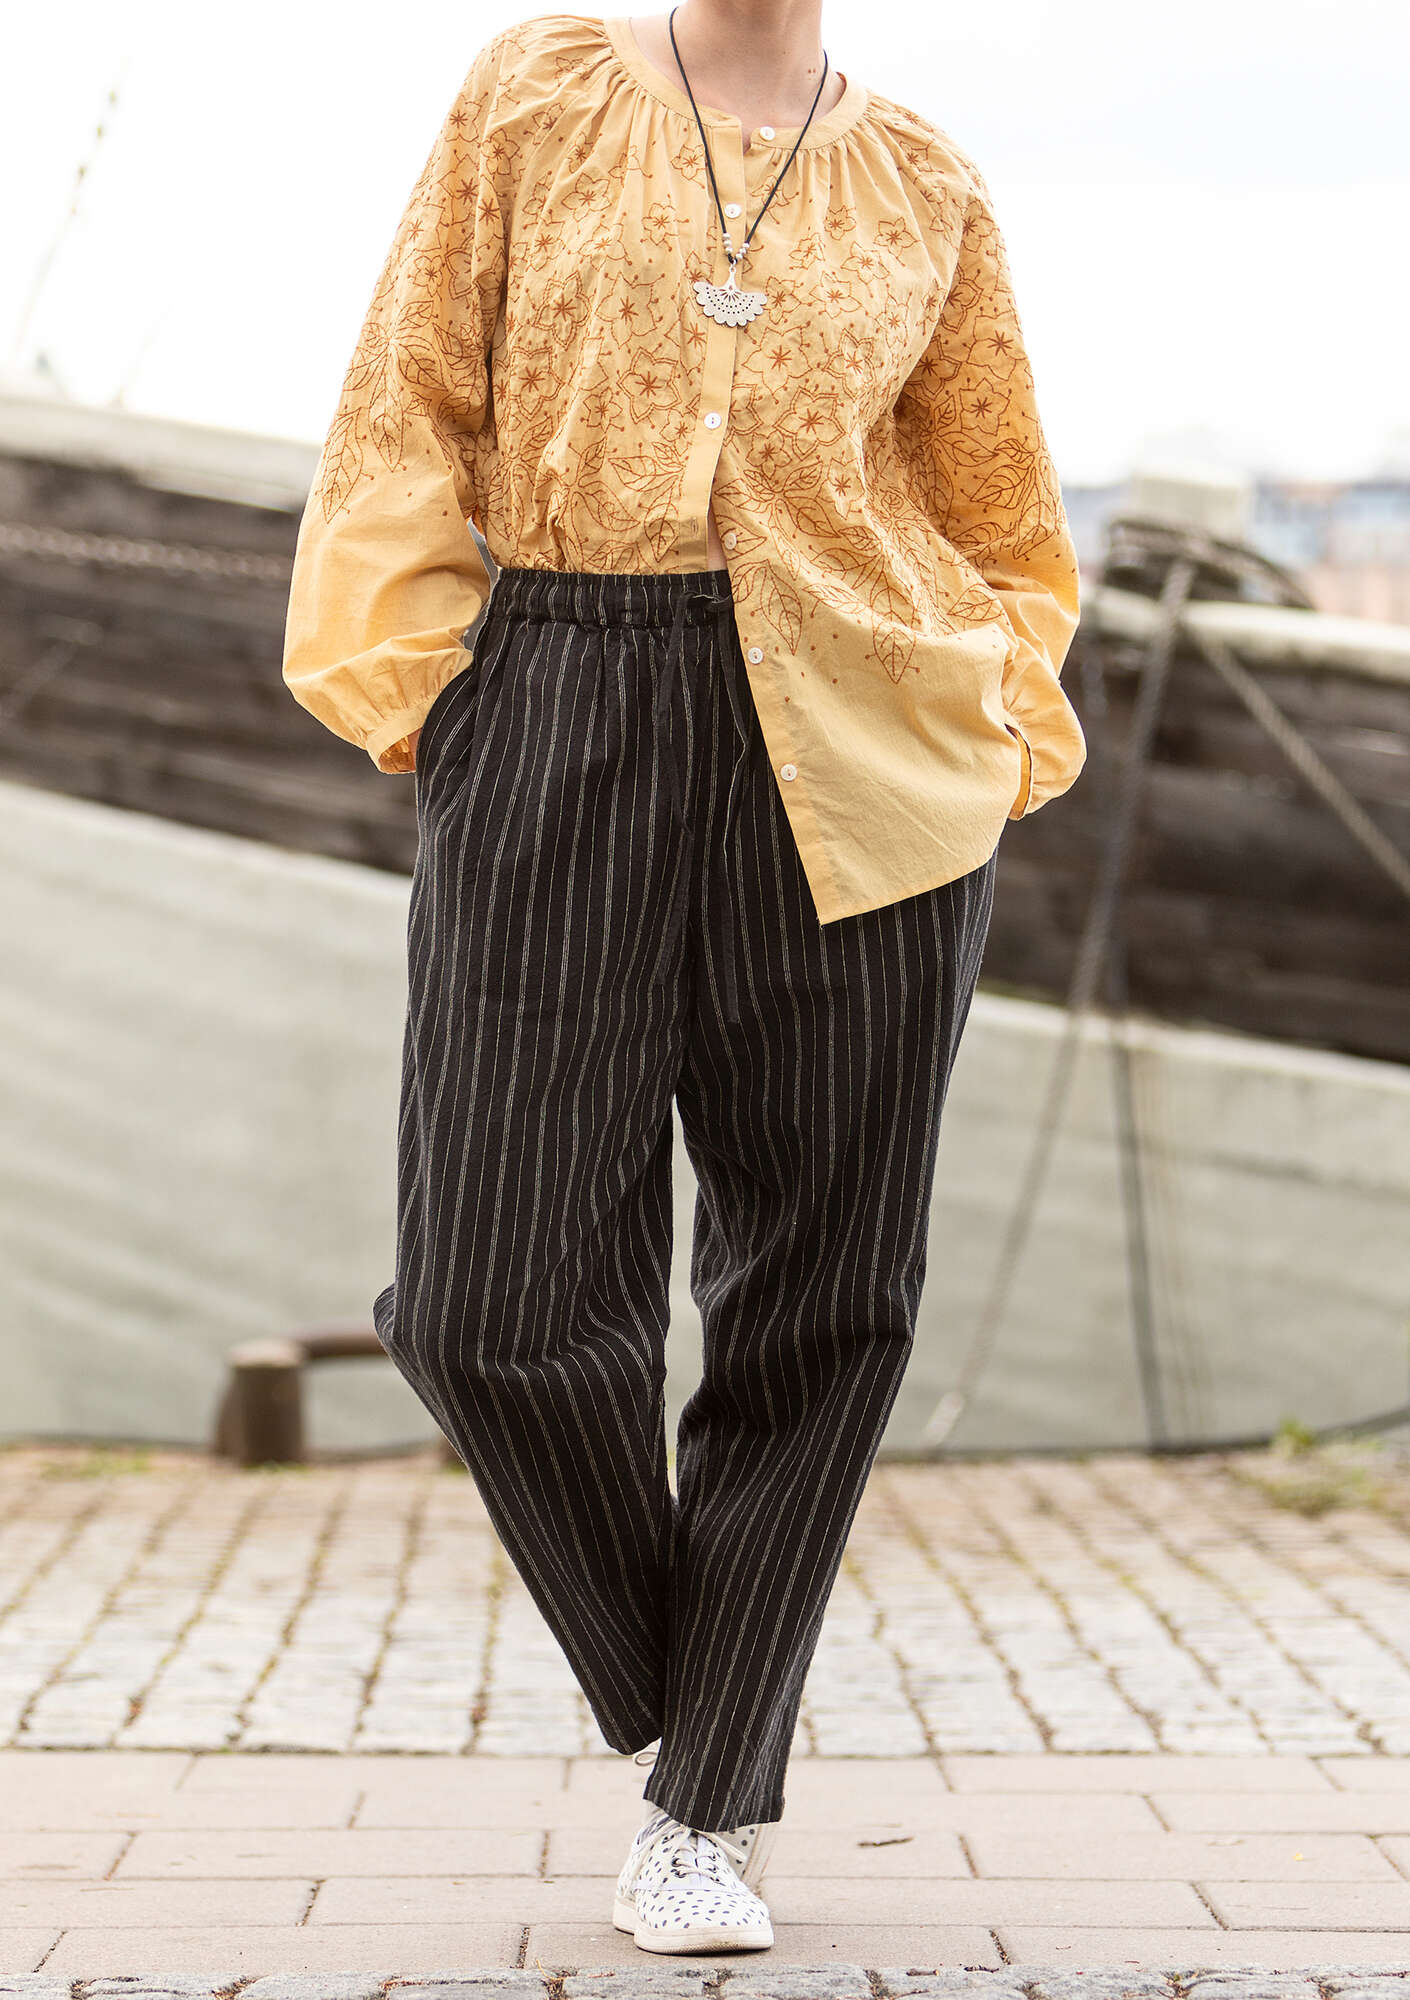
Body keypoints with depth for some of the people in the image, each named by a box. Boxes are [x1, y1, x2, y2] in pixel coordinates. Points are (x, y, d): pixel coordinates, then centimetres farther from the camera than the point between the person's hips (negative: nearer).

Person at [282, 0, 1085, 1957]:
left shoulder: (926, 191, 10)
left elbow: (1004, 522, 18)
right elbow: (411, 407, 6)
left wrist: (986, 751, 6)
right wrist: (424, 695, -3)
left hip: (852, 766, 1)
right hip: (559, 714, -1)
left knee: (820, 1291, 2)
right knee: (498, 1300, -6)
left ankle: (711, 1810, 16)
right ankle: (681, 1702, 21)